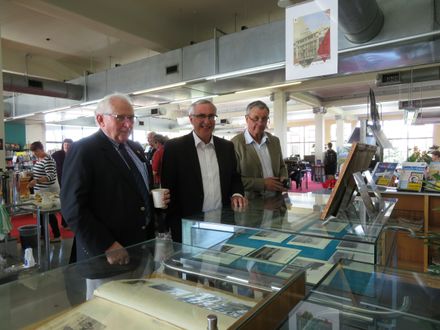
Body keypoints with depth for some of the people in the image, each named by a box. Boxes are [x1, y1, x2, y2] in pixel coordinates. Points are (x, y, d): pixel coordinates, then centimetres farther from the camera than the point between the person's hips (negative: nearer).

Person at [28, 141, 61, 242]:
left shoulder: (48, 160, -19)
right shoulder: (38, 159, 10)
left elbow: (50, 176, -28)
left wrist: (36, 181, -37)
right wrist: (31, 174, 8)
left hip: (48, 191, -9)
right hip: (40, 191, 9)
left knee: (50, 213, -3)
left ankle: (57, 236, 6)